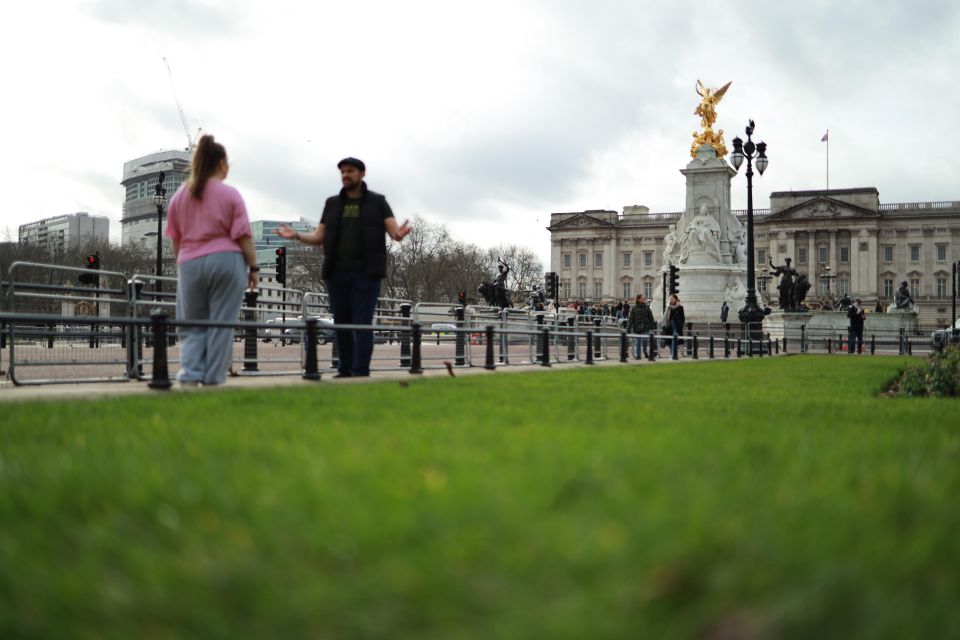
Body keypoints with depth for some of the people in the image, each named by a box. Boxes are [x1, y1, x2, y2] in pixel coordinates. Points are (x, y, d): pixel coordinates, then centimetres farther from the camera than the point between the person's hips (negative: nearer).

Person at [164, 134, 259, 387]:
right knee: (221, 326, 2)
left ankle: (189, 376, -8)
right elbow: (243, 236, -5)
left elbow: (175, 238, 12)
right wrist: (253, 267, 1)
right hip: (226, 261, -3)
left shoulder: (180, 195, 9)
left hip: (190, 264, 3)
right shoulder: (230, 194, -2)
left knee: (192, 326, 10)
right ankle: (212, 381, 1)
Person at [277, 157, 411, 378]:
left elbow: (393, 231, -2)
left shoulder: (377, 202, 6)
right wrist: (296, 236, -6)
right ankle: (345, 370, 13)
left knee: (362, 323, -6)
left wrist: (399, 233, -27)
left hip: (365, 273, -3)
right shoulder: (333, 203, 14)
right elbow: (318, 237, 12)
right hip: (337, 273, 4)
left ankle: (360, 372, -5)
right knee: (341, 324, 5)